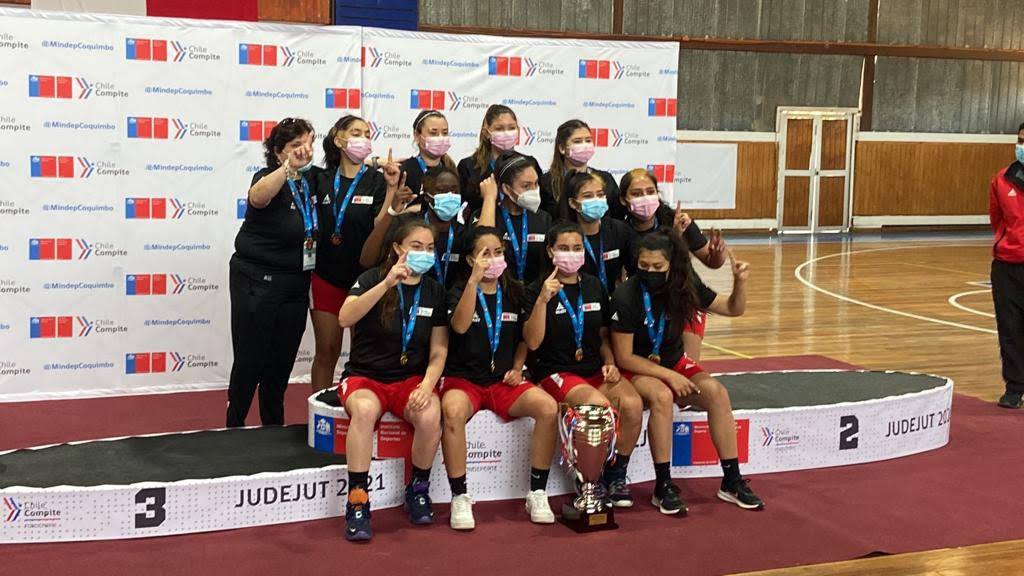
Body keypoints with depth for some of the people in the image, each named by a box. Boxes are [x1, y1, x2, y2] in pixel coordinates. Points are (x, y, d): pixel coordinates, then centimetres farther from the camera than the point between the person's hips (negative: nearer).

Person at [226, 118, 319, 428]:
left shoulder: (313, 179, 4)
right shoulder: (268, 178, -14)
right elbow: (257, 197, -38)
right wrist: (290, 167, -54)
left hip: (296, 283, 6)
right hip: (257, 282, -6)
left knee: (282, 361, 12)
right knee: (251, 360, -1)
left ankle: (274, 427, 24)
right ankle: (234, 426, 14)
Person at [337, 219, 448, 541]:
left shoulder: (434, 292, 7)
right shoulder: (372, 279, -3)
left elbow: (439, 351, 5)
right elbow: (345, 319, -22)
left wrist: (427, 385, -13)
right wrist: (386, 284, -29)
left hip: (411, 378, 3)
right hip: (365, 376, -2)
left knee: (430, 416, -31)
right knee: (365, 410, -37)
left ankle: (418, 490, -5)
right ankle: (357, 502, -26)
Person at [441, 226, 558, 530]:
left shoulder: (515, 292, 11)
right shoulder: (459, 291, 1)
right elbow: (460, 326, -21)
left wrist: (517, 368, 4)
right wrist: (474, 280, -26)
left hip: (504, 381, 3)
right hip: (464, 378, -3)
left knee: (548, 407, -26)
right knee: (453, 411, -38)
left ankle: (537, 493, -12)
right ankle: (460, 497, -22)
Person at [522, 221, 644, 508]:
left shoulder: (594, 286, 13)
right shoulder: (537, 289, -2)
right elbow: (532, 342, -12)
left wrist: (610, 364, 2)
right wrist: (543, 299, -21)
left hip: (595, 369, 5)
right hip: (557, 373, -5)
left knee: (633, 404, -26)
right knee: (599, 405, -33)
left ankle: (615, 475, -5)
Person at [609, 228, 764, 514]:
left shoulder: (685, 287, -10)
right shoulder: (626, 297, -22)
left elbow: (732, 309, 3)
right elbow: (624, 358, -18)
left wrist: (740, 282, -17)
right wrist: (669, 376, -22)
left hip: (675, 363, 5)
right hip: (637, 370, -4)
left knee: (717, 393, -21)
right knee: (661, 396, -36)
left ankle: (731, 481, -11)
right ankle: (663, 487, -25)